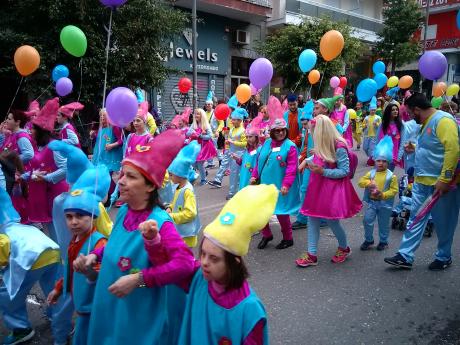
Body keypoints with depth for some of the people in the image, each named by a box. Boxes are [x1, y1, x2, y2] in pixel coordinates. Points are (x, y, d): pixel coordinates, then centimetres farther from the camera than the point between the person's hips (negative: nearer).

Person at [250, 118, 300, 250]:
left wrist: (286, 185, -25)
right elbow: (259, 161, 14)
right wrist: (255, 175, 6)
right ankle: (266, 235, 33)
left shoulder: (290, 146, -10)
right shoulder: (267, 143, 8)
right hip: (264, 184, 6)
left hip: (279, 187, -6)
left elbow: (291, 168, -17)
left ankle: (288, 239, 26)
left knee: (281, 212, 3)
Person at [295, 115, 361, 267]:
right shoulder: (322, 145, 5)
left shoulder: (339, 147, -18)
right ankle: (311, 255, 13)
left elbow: (344, 171, -15)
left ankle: (344, 248, 32)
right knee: (312, 218, 5)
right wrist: (308, 160, 6)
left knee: (332, 220, 3)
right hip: (317, 187, 8)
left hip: (333, 189, -8)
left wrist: (323, 172, -20)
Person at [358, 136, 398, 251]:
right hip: (371, 202, 2)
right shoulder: (371, 173, 0)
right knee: (367, 221, 0)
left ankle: (383, 241, 29)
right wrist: (369, 183, -23)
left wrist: (383, 195, -24)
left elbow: (394, 190, -11)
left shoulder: (391, 175, -9)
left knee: (383, 224, 11)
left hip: (384, 203, -2)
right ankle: (369, 240, 18)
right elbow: (361, 182, -4)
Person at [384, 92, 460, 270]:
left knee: (443, 222, 9)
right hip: (422, 181, 9)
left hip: (441, 184, -9)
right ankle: (405, 256, 12)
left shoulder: (443, 120, -17)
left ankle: (444, 257, 27)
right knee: (416, 219, 8)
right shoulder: (427, 123, 13)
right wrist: (416, 148, 15)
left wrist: (444, 179, -27)